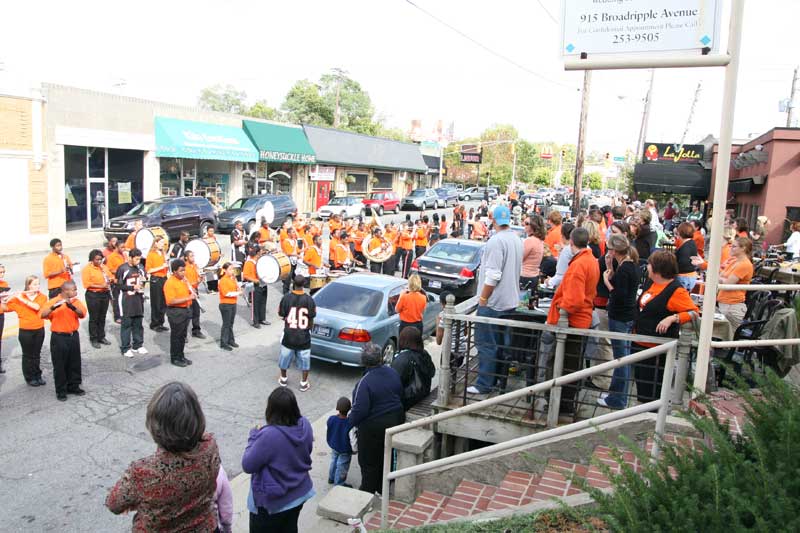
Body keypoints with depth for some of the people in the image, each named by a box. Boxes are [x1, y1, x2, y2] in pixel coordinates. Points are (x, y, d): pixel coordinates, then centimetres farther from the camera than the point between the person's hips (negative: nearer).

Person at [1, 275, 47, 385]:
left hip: (39, 330, 1)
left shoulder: (42, 297, -2)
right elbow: (4, 309, -2)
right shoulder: (18, 297, -3)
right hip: (25, 331, -1)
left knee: (37, 355, 14)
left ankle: (37, 376, 25)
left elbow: (37, 307, -21)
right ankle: (29, 378, 19)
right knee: (28, 355, 8)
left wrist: (23, 299, -23)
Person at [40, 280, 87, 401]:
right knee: (60, 365, 2)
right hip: (59, 337, -4)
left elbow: (82, 314, -11)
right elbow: (42, 315, -21)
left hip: (74, 336, 4)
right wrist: (53, 307, -37)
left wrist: (72, 307, -28)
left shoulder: (76, 301, 4)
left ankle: (74, 386, 27)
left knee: (75, 363, 12)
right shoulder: (53, 302, -8)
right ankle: (61, 391, 12)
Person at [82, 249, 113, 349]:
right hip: (93, 296, -5)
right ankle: (93, 339, 12)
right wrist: (101, 286, -22)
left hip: (105, 294, 6)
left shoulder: (104, 267, 8)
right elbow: (87, 284, -16)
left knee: (102, 317, 14)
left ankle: (101, 337, 25)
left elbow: (111, 276, 19)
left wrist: (111, 279, -5)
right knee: (94, 318, 2)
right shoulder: (87, 269, -9)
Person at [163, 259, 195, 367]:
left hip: (186, 310, 8)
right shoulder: (170, 283, -17)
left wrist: (193, 294, 1)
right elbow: (171, 301, -23)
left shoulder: (184, 279, 8)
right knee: (176, 336, 2)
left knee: (183, 335, 16)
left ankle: (181, 356, 27)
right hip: (175, 311, -8)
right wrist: (188, 298, -25)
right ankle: (175, 358, 13)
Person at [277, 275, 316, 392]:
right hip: (304, 337, -1)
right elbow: (311, 318, -5)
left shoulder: (286, 298, -13)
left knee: (285, 357, 20)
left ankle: (283, 379, 36)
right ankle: (304, 383, 20)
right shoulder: (309, 300, -12)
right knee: (304, 359, 13)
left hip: (288, 335, 1)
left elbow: (281, 315, -5)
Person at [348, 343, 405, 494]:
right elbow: (401, 395, 6)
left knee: (369, 461, 12)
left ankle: (368, 491, 26)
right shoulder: (392, 373, -6)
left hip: (373, 426, -7)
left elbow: (360, 409, -26)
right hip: (395, 420, 7)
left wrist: (350, 421, -7)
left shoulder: (365, 382, -26)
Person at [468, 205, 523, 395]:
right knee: (501, 342, 17)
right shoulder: (517, 240, 10)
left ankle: (484, 384, 2)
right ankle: (499, 378, 26)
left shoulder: (496, 241, -19)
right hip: (510, 301, 9)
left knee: (486, 344, -2)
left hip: (493, 302, -9)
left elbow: (492, 275, -24)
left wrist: (483, 299, -14)